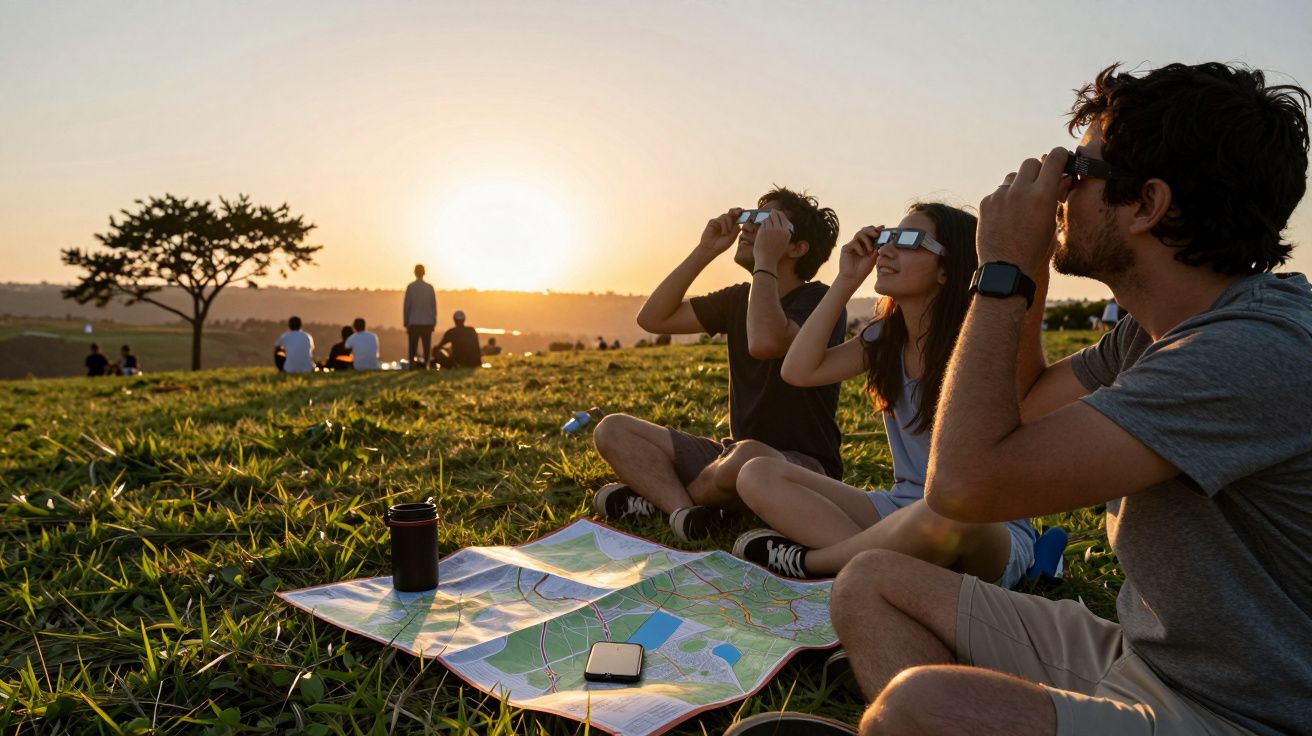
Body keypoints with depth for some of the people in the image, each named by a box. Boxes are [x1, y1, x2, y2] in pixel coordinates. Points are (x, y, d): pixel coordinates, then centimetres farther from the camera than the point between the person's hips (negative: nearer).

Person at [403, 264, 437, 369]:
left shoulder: (410, 287, -4)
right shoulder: (430, 287, 1)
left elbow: (406, 306, -3)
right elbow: (434, 306, 3)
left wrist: (406, 323, 4)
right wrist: (434, 323, 11)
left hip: (414, 323, -1)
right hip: (428, 323, 1)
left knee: (413, 348, 3)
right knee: (426, 348, 5)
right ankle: (425, 365, 0)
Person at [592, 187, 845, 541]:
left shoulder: (820, 302, -10)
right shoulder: (740, 299, 11)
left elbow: (765, 343, -33)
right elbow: (653, 318, 7)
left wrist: (765, 260, -19)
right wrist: (704, 251, 1)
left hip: (804, 469, -7)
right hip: (734, 453, 7)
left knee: (749, 456, -42)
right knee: (612, 430, -2)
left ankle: (660, 492, -12)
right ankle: (684, 508, -26)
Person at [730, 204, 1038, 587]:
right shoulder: (886, 337, 5)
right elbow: (799, 370, -4)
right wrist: (846, 281, -5)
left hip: (991, 529, -5)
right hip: (904, 509, 6)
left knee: (950, 513, -44)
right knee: (758, 476, -9)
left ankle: (808, 560, -19)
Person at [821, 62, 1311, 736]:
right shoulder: (1152, 332, 4)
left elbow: (963, 482, -31)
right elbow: (1019, 403, 21)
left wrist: (1002, 274, -18)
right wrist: (1028, 268, 7)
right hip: (1134, 652, 9)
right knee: (869, 583, 5)